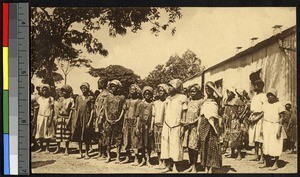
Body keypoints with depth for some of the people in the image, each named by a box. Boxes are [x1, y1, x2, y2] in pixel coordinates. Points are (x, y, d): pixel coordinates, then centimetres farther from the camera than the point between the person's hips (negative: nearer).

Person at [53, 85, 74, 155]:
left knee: (66, 133, 0)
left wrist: (69, 119, -14)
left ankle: (67, 149, 8)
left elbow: (71, 110, -7)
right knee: (58, 132, 6)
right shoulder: (60, 99, 10)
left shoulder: (71, 100, -3)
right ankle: (58, 148, 17)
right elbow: (56, 109, 10)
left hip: (66, 118, -4)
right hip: (59, 118, 4)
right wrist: (55, 118, 2)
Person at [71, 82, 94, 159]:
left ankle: (86, 153, 11)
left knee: (86, 137, 0)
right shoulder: (78, 98, 12)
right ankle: (80, 153, 13)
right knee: (78, 137, 4)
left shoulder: (90, 98, 1)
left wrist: (90, 121, -10)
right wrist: (75, 120, 4)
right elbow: (75, 109, 13)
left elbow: (92, 110, -2)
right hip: (78, 118, 3)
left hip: (87, 118, -3)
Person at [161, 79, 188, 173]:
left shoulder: (182, 98, -1)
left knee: (175, 145, -2)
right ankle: (168, 165, 7)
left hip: (176, 125, -5)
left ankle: (175, 167, 4)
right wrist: (163, 127, 11)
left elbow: (184, 114, -3)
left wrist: (182, 127, -8)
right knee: (166, 145, 2)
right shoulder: (168, 98, 15)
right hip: (167, 125, 5)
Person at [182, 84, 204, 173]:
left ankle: (194, 167, 4)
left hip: (195, 126, -6)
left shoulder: (201, 101, -4)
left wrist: (194, 121, -16)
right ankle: (191, 165, 18)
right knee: (188, 146, 8)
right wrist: (185, 122, 8)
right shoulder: (189, 101, 15)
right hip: (187, 126, 6)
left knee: (194, 147, -4)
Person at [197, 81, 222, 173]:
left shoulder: (215, 100, 3)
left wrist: (212, 86, -14)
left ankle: (211, 168, -2)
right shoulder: (204, 102, 13)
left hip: (213, 124, -3)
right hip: (204, 124, 3)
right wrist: (198, 129, 6)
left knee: (212, 145, -6)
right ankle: (206, 168, 8)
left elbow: (221, 96, -22)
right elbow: (200, 116, 12)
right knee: (204, 145, 2)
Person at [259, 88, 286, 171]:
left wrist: (279, 130, -13)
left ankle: (276, 164, 4)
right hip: (266, 126, 5)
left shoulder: (279, 105, -6)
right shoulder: (265, 104, 10)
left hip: (275, 126, -5)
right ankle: (267, 162, 16)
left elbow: (281, 117, -7)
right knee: (266, 145, 6)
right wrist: (262, 128, 12)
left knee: (275, 146, -4)